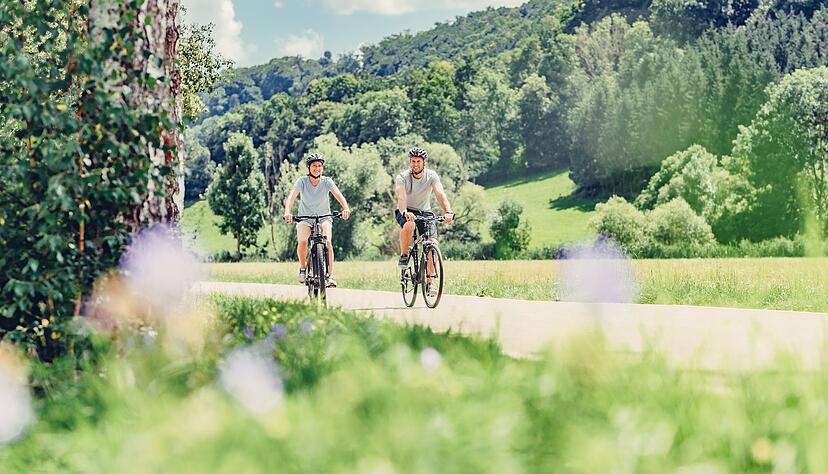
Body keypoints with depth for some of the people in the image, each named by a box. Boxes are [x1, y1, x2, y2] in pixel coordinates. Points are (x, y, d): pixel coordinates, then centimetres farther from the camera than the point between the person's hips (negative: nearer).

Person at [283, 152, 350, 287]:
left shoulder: (327, 181, -11)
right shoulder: (302, 181, -13)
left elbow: (338, 195, -25)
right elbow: (292, 196, -26)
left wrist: (346, 208, -46)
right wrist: (287, 212, -46)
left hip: (324, 217, 0)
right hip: (305, 217, 0)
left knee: (327, 242, -24)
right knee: (302, 241, -25)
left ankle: (330, 275, -21)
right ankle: (303, 268, 0)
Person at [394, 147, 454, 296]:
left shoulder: (431, 176, -13)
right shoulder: (402, 177, -17)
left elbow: (440, 195, -26)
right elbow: (401, 197, -34)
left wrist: (448, 212, -45)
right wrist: (405, 212, -55)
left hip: (425, 212, 2)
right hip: (406, 212, -2)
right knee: (409, 225, -39)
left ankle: (429, 282, -5)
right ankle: (403, 256, -14)